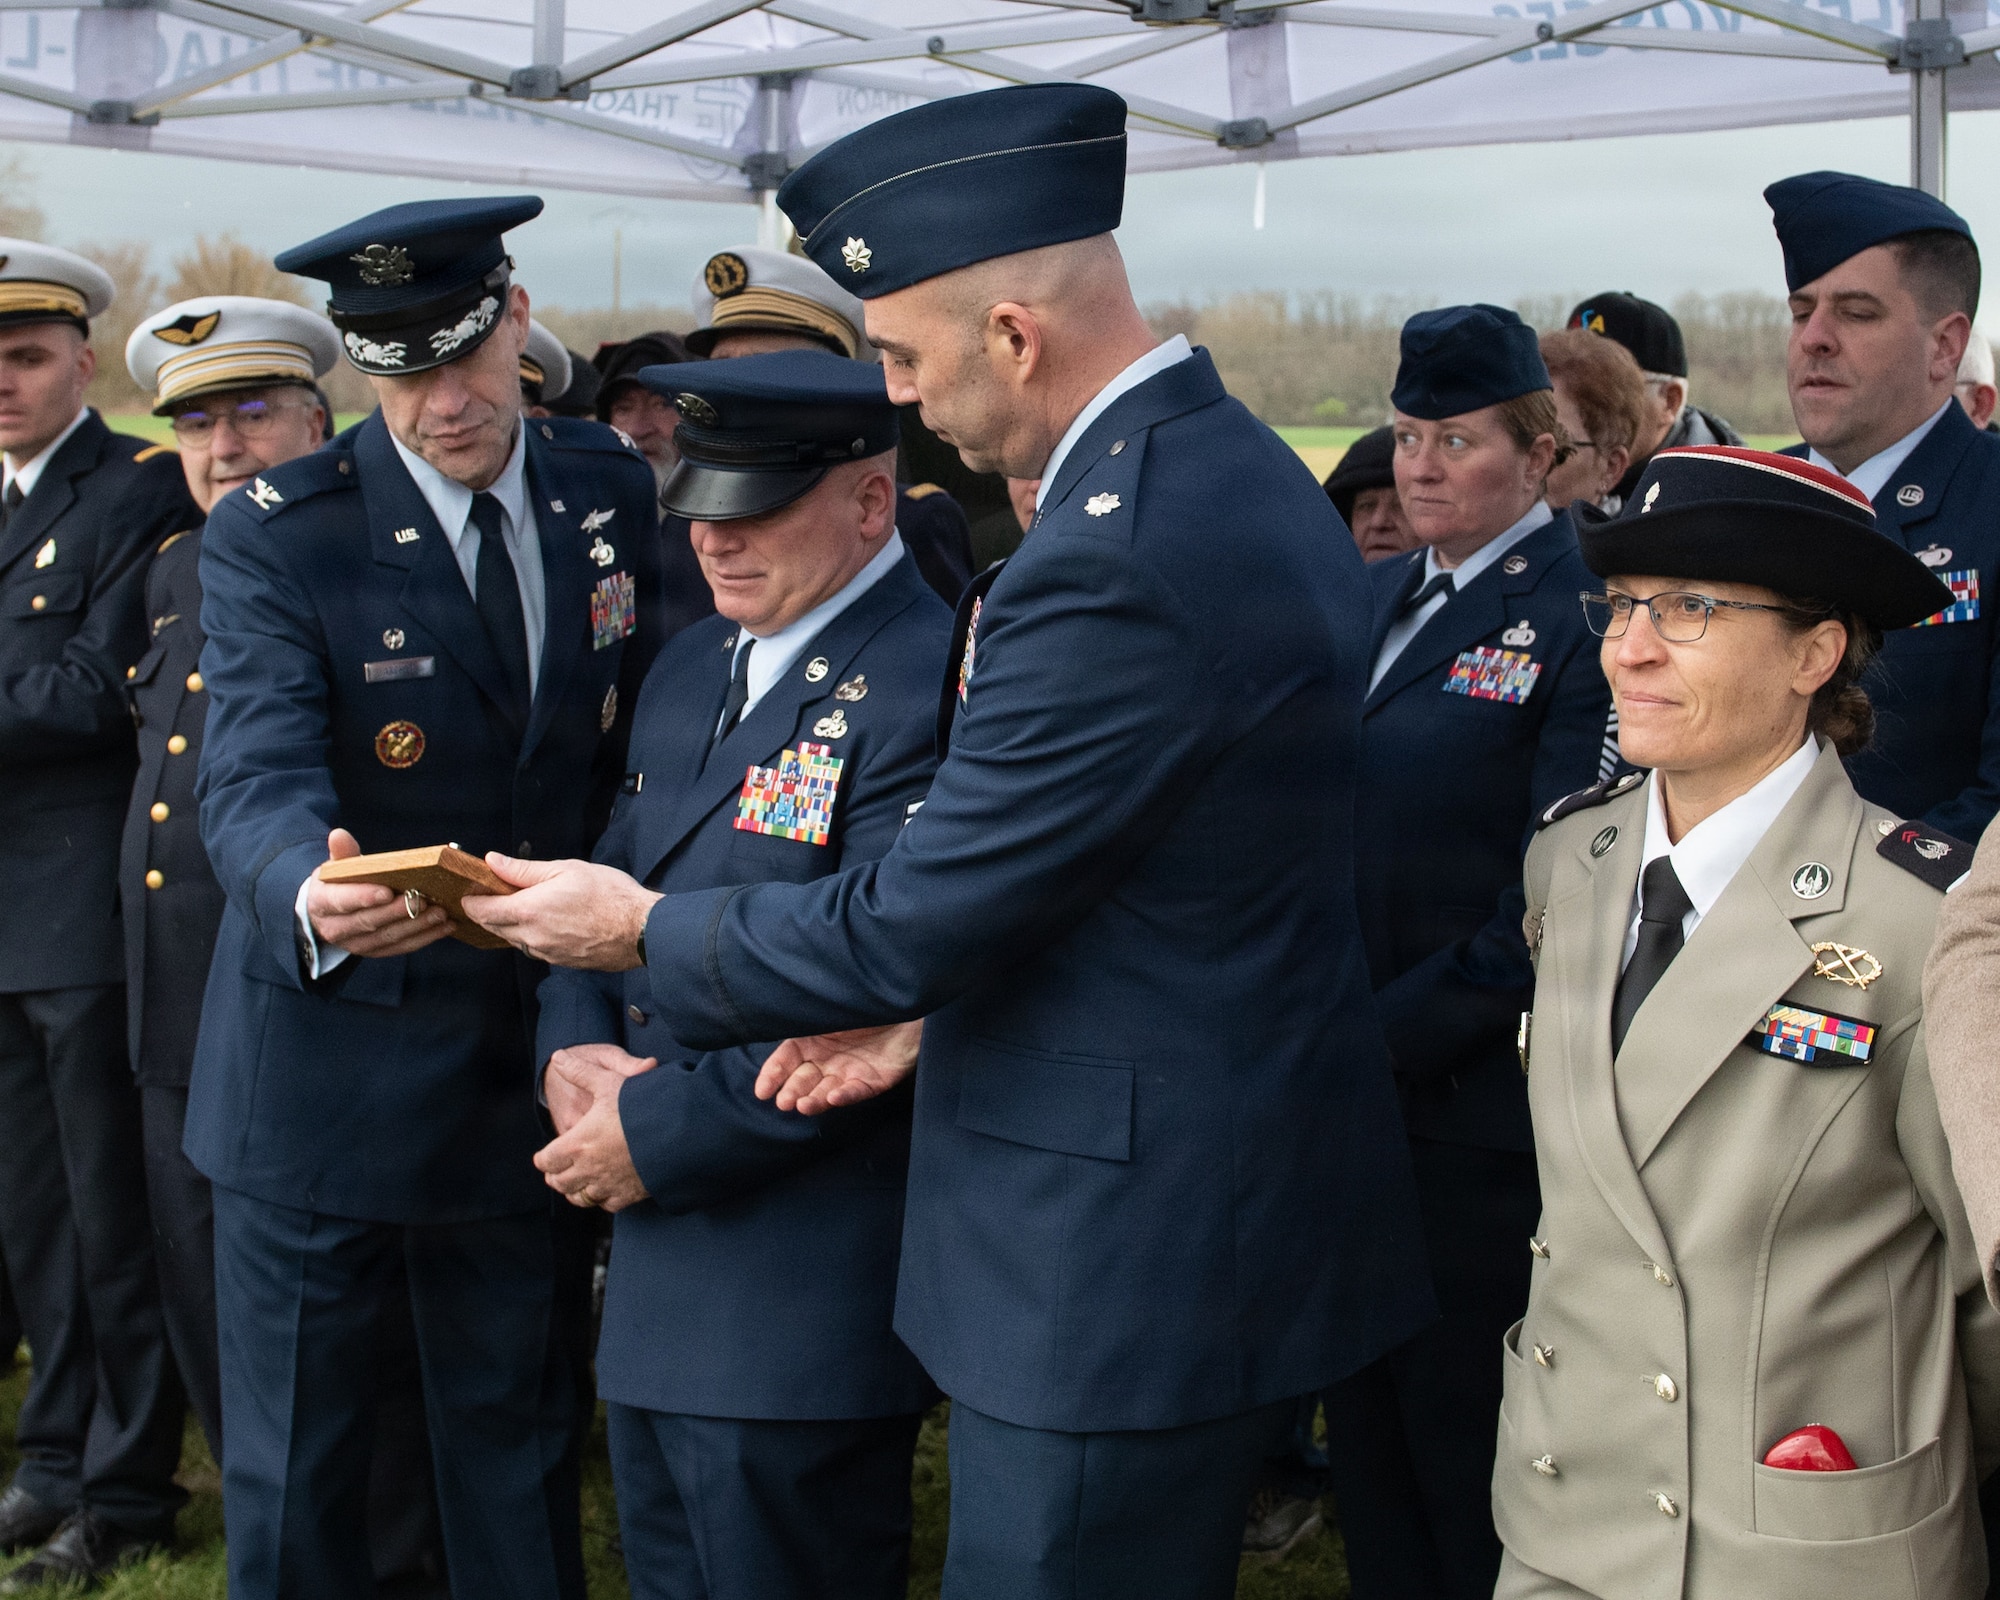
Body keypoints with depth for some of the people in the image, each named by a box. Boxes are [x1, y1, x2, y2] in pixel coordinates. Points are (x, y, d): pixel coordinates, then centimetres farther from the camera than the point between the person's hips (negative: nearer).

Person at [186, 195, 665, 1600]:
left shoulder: (616, 493, 1)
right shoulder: (274, 536, -12)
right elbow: (257, 779, -25)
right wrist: (312, 898, -47)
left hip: (535, 1060, 3)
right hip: (327, 1072, -3)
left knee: (521, 1445, 16)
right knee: (290, 1478, 8)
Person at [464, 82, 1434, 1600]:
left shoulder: (1113, 559, -26)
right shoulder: (1239, 464, 6)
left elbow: (916, 918, -20)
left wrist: (642, 930, -5)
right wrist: (938, 1009, 9)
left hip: (1120, 1261, -10)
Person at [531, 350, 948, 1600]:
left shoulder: (928, 687, -18)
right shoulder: (690, 669, 12)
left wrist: (655, 1132, -18)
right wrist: (575, 1049, -4)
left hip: (806, 1296, -8)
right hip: (660, 1266, 9)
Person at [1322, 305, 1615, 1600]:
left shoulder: (1583, 618, -12)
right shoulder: (1379, 596, 12)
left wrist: (1393, 1034, -17)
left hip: (1476, 1109, -7)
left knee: (1465, 1437, 4)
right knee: (1367, 1419, 18)